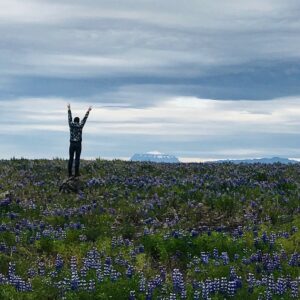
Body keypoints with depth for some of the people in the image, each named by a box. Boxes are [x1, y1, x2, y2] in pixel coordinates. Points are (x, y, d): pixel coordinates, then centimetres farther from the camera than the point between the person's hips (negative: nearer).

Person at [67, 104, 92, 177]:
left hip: (72, 144, 2)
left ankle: (70, 173, 1)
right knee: (77, 159, -2)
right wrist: (88, 111, 15)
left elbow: (70, 117, 14)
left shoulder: (71, 125, 2)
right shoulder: (80, 126, -3)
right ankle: (76, 173, -4)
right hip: (78, 144, -2)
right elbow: (84, 119, 5)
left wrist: (69, 109, 26)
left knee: (71, 159, 3)